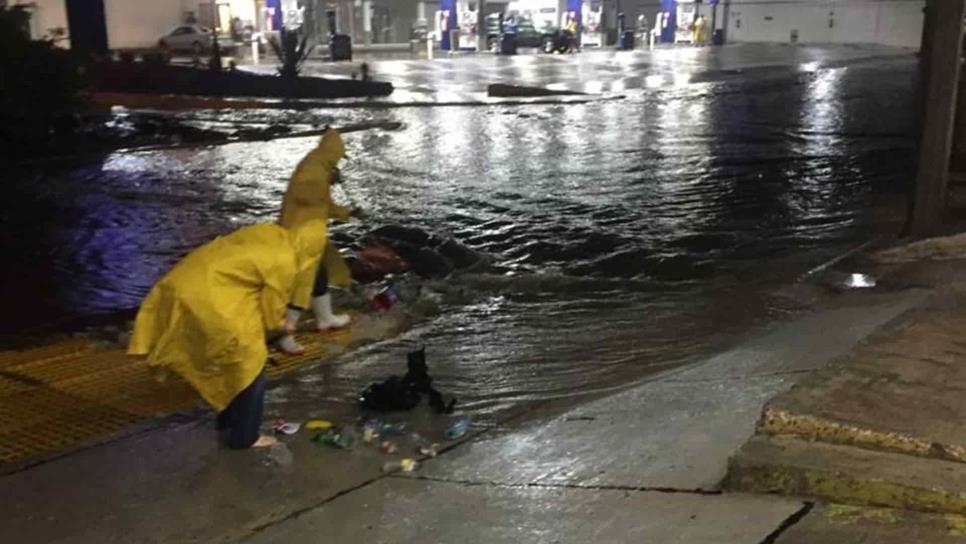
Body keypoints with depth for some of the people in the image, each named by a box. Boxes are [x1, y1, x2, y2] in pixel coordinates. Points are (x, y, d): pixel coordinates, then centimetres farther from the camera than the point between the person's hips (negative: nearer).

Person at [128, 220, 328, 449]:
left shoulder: (271, 233, 11)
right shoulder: (284, 262, -12)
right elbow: (271, 309, -3)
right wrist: (278, 324, 19)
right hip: (207, 299, -9)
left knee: (230, 358, 24)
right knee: (249, 363, 4)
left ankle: (228, 419, 38)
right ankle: (244, 436, 13)